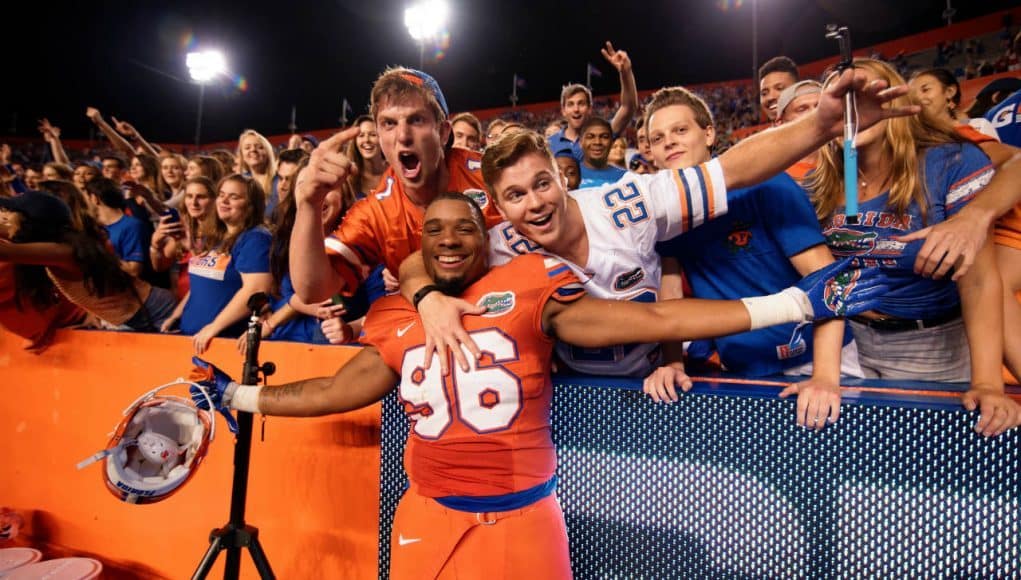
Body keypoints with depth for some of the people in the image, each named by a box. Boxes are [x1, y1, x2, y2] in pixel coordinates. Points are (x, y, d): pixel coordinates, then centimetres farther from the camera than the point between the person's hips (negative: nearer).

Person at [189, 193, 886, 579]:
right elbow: (341, 389, 14)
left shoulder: (528, 284, -7)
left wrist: (794, 302, -17)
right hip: (428, 517, 3)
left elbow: (650, 321, -12)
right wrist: (237, 396, 19)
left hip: (522, 517, -3)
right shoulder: (395, 316, 5)